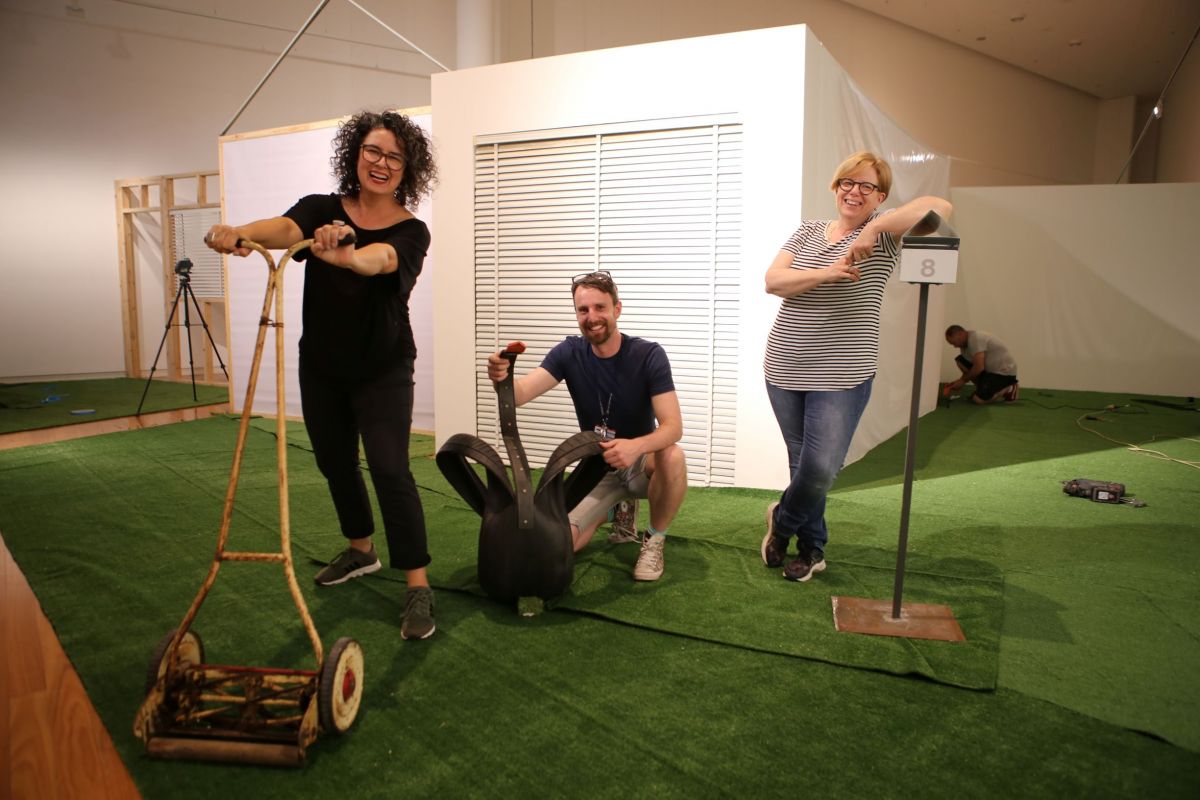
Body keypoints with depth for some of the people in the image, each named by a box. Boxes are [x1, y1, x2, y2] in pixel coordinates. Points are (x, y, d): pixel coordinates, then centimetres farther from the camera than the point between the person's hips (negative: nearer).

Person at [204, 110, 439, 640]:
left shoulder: (410, 231, -12)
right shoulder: (322, 209, -4)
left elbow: (380, 259, -36)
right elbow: (286, 228, -27)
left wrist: (344, 254, -59)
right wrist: (240, 233, -49)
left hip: (381, 372, -4)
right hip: (320, 367, 4)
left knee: (389, 469, -14)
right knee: (335, 462, 17)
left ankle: (418, 588, -5)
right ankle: (360, 550, 40)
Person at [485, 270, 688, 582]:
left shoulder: (649, 356, -19)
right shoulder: (569, 353, -11)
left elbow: (673, 427, -27)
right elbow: (521, 393, -25)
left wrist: (636, 446, -49)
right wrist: (502, 378, -50)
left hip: (641, 461, -2)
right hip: (596, 467, 3)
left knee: (673, 457, -37)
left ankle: (654, 541, -9)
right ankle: (615, 508, 18)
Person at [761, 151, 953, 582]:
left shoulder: (880, 233, -1)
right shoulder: (808, 229, 11)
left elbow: (939, 207, -20)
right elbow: (773, 280, -3)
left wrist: (873, 228, -26)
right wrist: (826, 273, -16)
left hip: (842, 375, -3)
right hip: (784, 368, 4)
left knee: (821, 469, -7)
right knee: (802, 463, 11)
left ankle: (782, 519, 24)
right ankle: (811, 547, 28)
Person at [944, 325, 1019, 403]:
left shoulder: (975, 338, -24)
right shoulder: (965, 344, 6)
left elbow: (979, 368, -28)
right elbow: (970, 367, 11)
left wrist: (962, 380, -15)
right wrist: (958, 382, -4)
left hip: (1004, 371, -9)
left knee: (978, 399, -20)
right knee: (960, 361, 1)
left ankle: (1009, 389, 0)